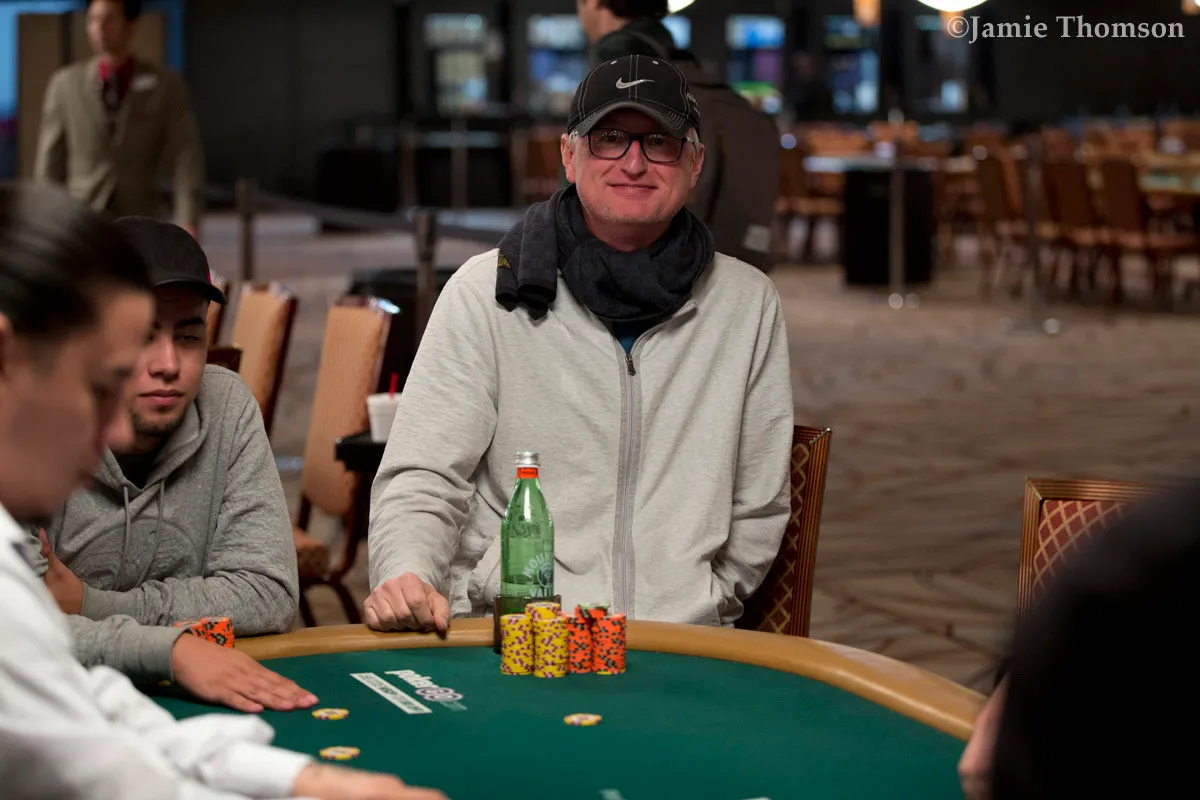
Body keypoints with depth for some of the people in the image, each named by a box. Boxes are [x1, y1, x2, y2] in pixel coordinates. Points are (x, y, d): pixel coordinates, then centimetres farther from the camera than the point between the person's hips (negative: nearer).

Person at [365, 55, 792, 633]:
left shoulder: (747, 303, 10)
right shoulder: (485, 292, 4)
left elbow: (757, 505, 16)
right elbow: (422, 477, 1)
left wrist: (692, 610, 5)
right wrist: (404, 576, -17)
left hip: (680, 638, 1)